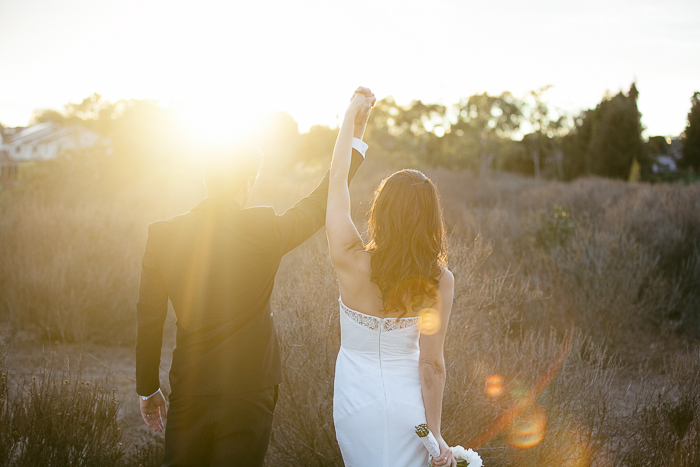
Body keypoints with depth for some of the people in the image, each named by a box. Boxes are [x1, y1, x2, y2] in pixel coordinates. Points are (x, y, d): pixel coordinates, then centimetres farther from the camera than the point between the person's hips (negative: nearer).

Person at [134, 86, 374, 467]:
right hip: (249, 393, -2)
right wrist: (355, 134, 12)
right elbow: (323, 203, 2)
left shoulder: (162, 235, -7)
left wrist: (148, 390, 11)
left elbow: (149, 321, -1)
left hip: (189, 392, 2)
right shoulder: (263, 230, -13)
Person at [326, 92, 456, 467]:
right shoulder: (440, 281, -16)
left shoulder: (350, 261, -18)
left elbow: (337, 177, -6)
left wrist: (352, 113, 4)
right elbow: (431, 363, -13)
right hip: (407, 402, 0)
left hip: (356, 400, 0)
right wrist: (435, 434, -3)